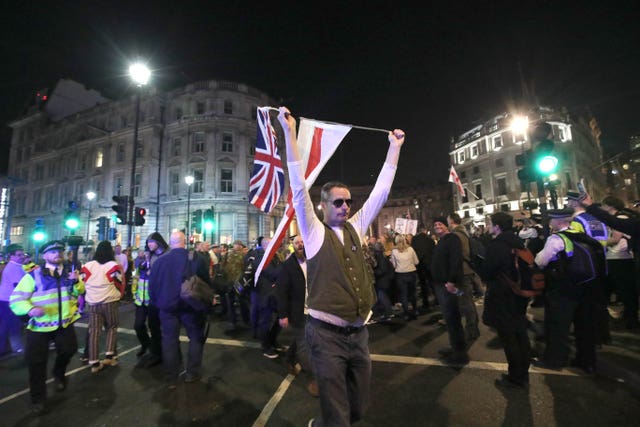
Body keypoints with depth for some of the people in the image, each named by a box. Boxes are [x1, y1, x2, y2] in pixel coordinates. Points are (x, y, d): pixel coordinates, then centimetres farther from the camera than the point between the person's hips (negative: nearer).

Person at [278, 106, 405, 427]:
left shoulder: (356, 228, 6)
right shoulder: (314, 232, -6)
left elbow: (380, 191, 8)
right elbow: (299, 188, -15)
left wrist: (395, 146, 11)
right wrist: (290, 132, -18)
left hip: (359, 334, 6)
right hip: (327, 334, -5)